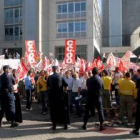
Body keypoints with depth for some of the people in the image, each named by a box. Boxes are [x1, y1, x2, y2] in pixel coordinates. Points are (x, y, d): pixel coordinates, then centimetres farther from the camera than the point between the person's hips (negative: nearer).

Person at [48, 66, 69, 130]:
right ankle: (65, 124, 14)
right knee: (63, 109, 9)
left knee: (53, 110, 9)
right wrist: (65, 91, 5)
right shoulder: (61, 77, -6)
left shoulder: (50, 77, -3)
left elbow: (48, 86, 6)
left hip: (52, 95, 1)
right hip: (60, 95, 0)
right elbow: (66, 86, -11)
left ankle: (54, 125, 11)